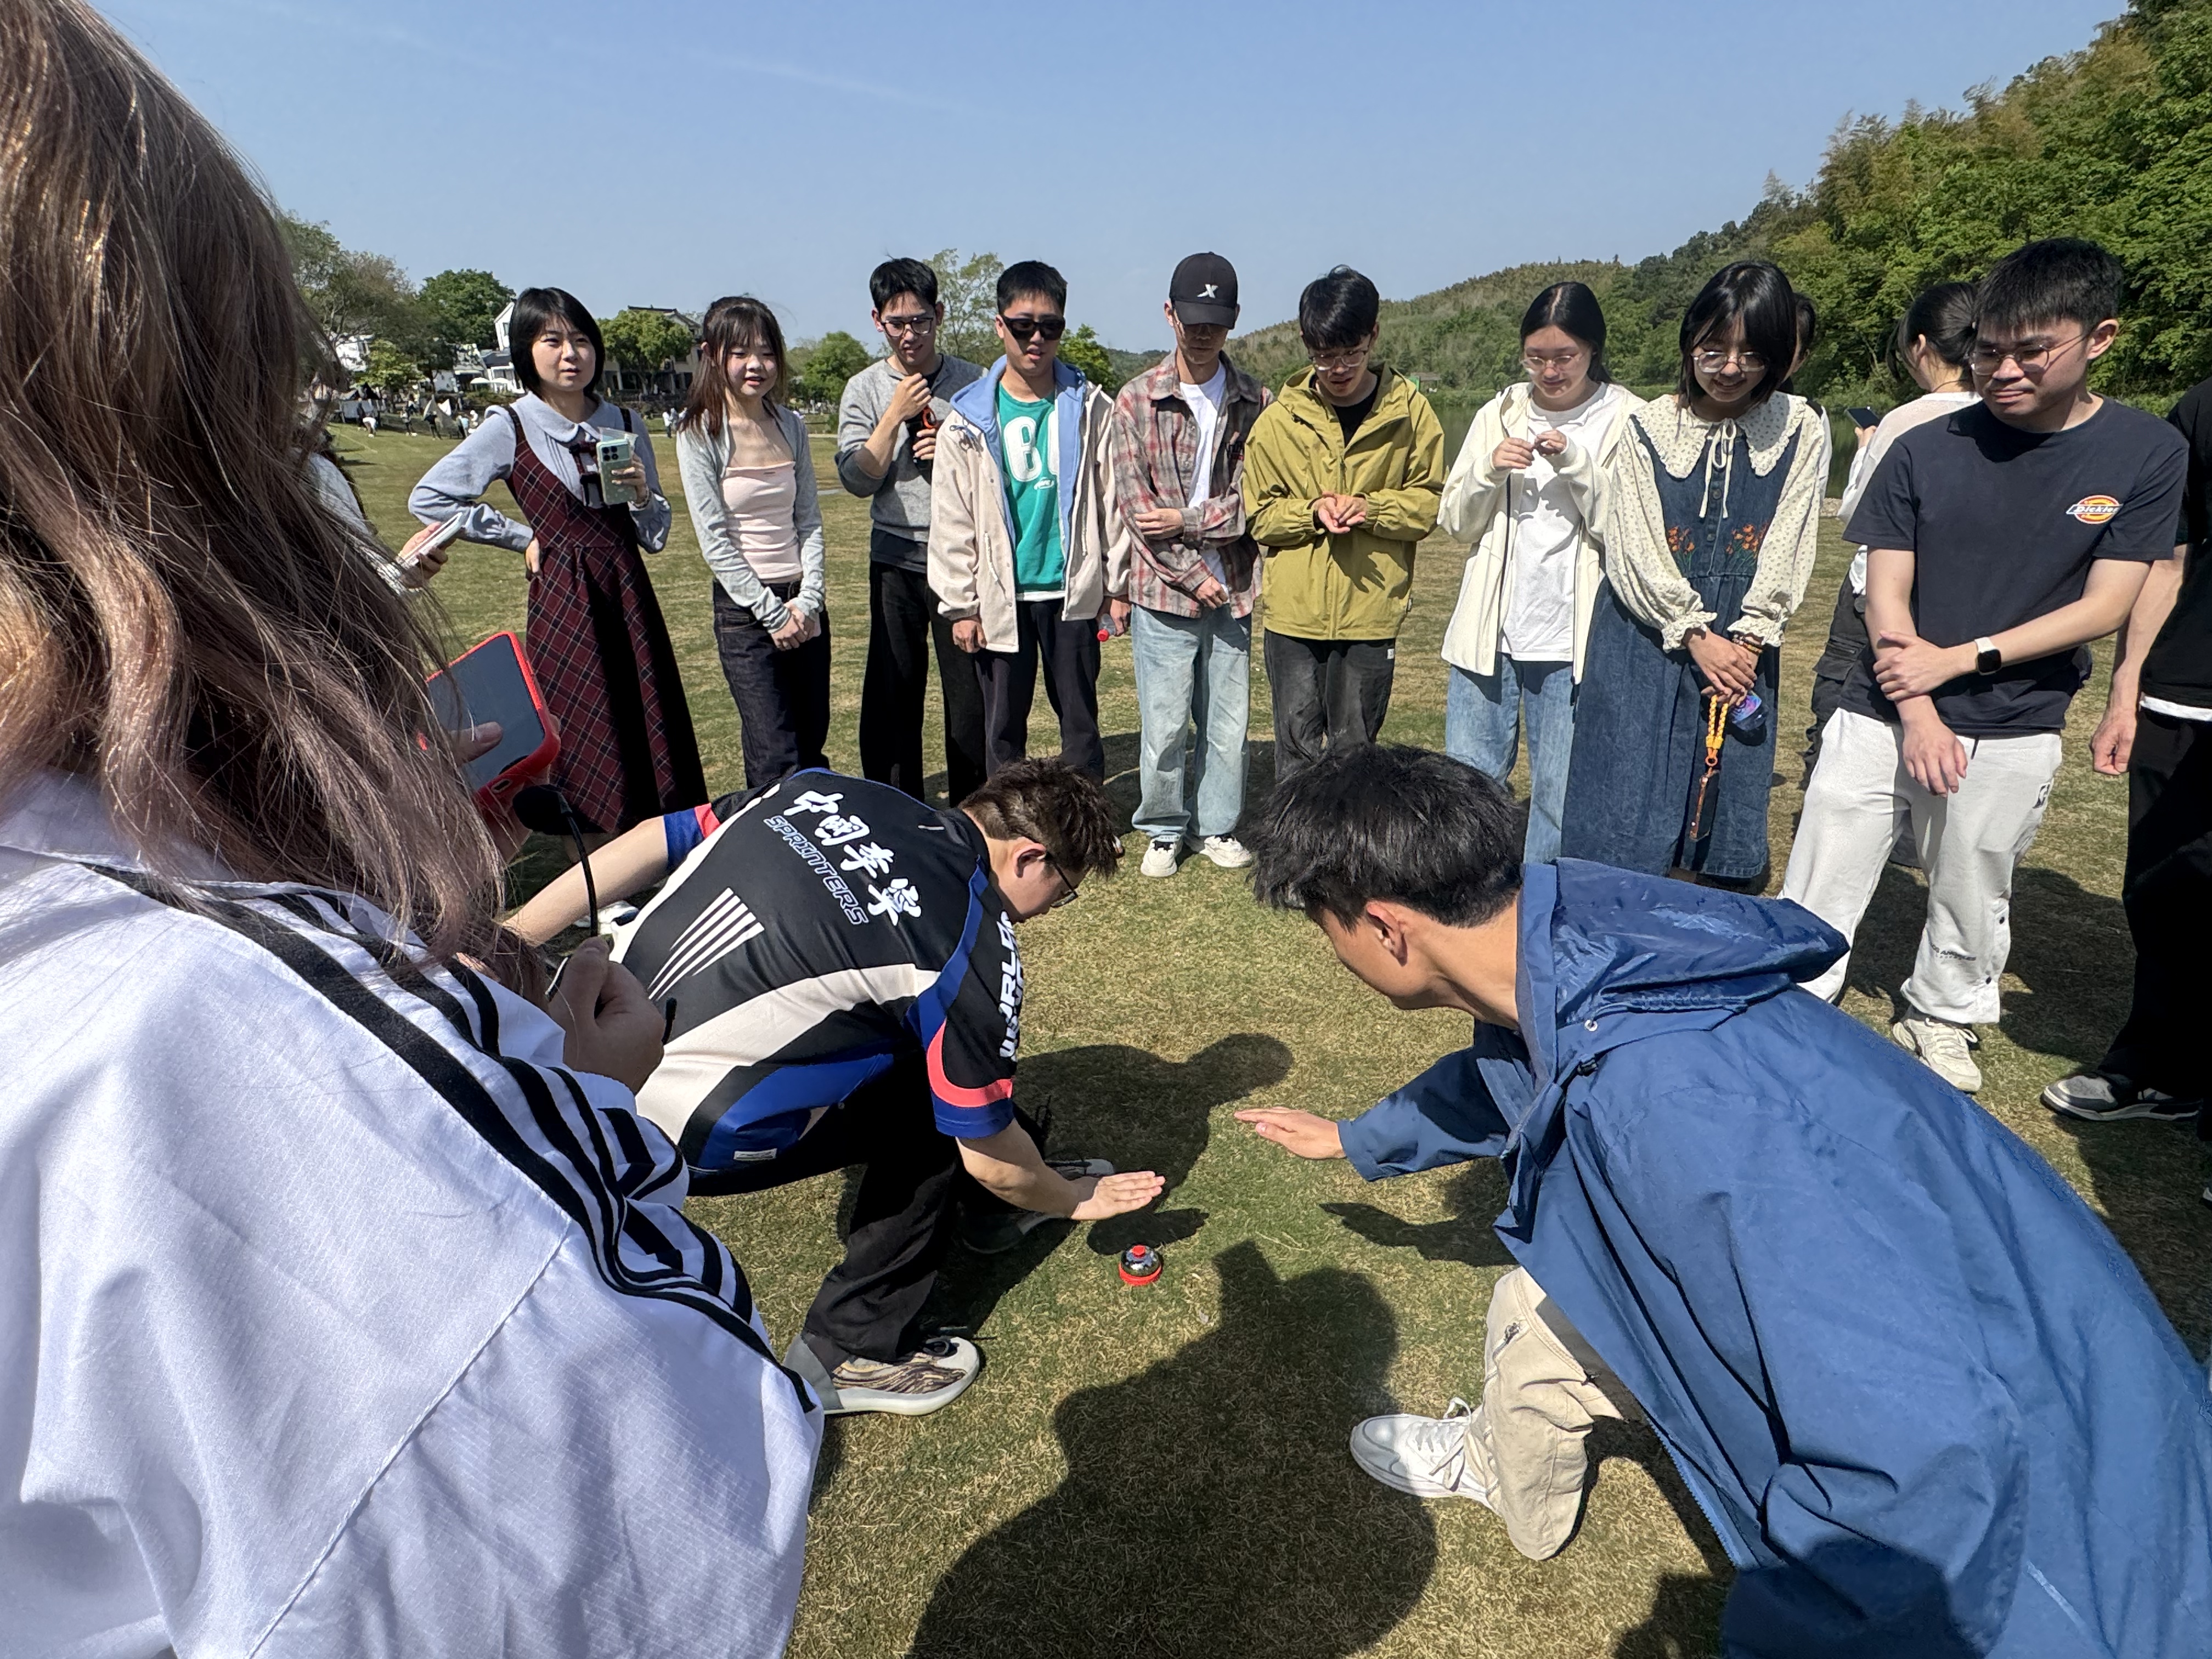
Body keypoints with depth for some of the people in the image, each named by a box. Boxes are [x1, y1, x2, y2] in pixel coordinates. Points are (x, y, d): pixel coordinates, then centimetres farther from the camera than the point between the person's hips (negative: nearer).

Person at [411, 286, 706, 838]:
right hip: (563, 600, -4)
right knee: (584, 748, -4)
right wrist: (523, 537, 0)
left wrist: (642, 493, -8)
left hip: (629, 595, 4)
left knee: (655, 738, 0)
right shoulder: (511, 428, -1)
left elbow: (656, 538, 12)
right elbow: (428, 498, -1)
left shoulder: (624, 424, 10)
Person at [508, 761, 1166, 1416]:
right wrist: (1070, 1200, 17)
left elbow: (647, 845, 5)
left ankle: (998, 1203, 39)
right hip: (686, 1135, -8)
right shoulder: (974, 945, -14)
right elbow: (989, 1158, -3)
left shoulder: (829, 788, 3)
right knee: (932, 1113, 9)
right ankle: (851, 1354, 18)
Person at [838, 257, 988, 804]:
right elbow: (856, 478, -4)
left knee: (970, 687, 2)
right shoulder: (865, 390, 5)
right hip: (896, 560, 1)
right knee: (893, 692, 4)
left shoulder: (973, 383, 4)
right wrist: (896, 414, -12)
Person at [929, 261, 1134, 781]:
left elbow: (1114, 500, 6)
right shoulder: (970, 419, 1)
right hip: (1000, 599, 0)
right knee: (1003, 725, 8)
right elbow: (952, 523, 1)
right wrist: (960, 605, -1)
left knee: (1080, 720, 7)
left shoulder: (1091, 409, 2)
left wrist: (1119, 585, 4)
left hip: (1073, 593, 0)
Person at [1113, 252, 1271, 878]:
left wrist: (1189, 519, -11)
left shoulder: (1255, 402, 6)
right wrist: (1194, 574, -8)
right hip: (1164, 592, -2)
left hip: (1234, 591, 2)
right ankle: (1163, 831, 21)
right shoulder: (1137, 400, 0)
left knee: (1229, 721, 9)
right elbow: (1137, 506, -5)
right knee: (1164, 725, 1)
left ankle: (1217, 825, 27)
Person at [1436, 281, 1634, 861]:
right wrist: (1489, 469, -10)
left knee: (1560, 791, 4)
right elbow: (1455, 520, 8)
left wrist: (1577, 464, -18)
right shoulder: (1500, 413, 8)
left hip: (1572, 639, -3)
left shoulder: (1626, 421, -1)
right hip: (1489, 632, 3)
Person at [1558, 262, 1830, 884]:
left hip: (1743, 649, 2)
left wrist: (1746, 641, -11)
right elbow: (1636, 548, -6)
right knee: (1624, 805, -3)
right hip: (1645, 641, -1)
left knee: (1731, 807, 6)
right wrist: (1695, 635, -13)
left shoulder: (1801, 432, 4)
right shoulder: (1647, 428, 0)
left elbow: (1786, 549, 0)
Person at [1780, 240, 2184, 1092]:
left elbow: (2103, 606, -5)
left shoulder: (2148, 453, -2)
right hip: (1885, 717, 0)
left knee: (1973, 898, 15)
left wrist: (1960, 658, -14)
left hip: (2014, 734, 1)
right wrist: (1918, 716, -13)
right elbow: (1886, 596, -5)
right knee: (1818, 896, 1)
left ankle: (1942, 1023, 38)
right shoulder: (1926, 450, -3)